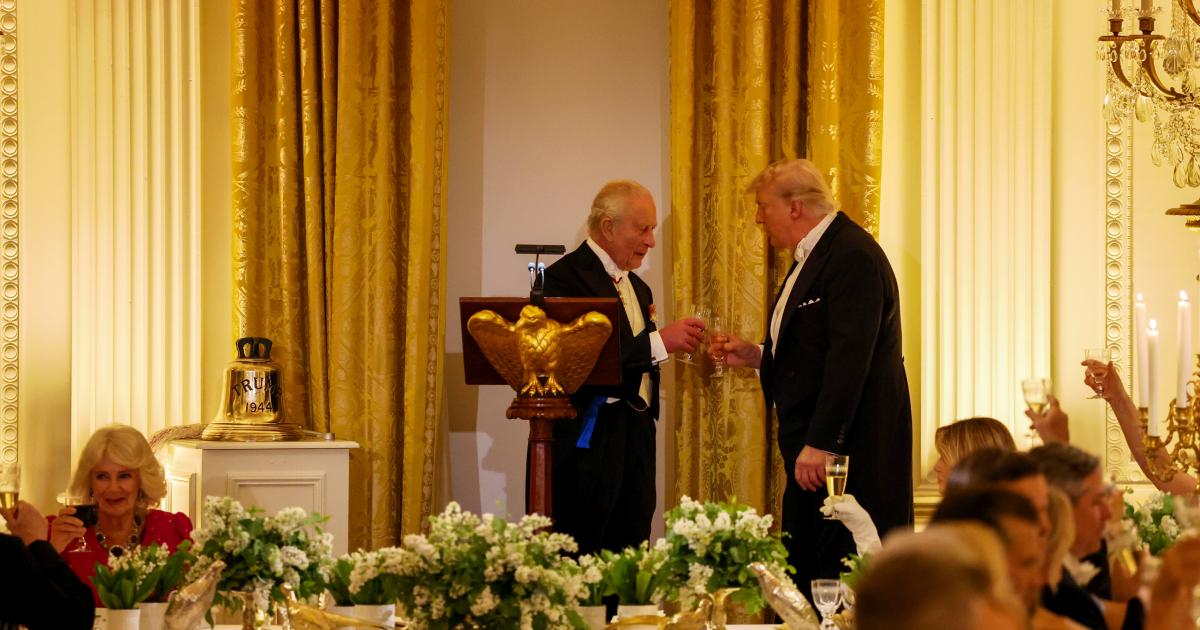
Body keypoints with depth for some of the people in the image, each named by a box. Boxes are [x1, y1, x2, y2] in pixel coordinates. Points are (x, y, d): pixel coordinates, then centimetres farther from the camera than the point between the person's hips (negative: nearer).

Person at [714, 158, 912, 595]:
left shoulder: (853, 257, -15)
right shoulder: (815, 256, 18)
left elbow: (848, 358, -22)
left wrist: (820, 444, -24)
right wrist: (757, 357, 11)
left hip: (848, 445, -10)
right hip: (814, 445, 10)